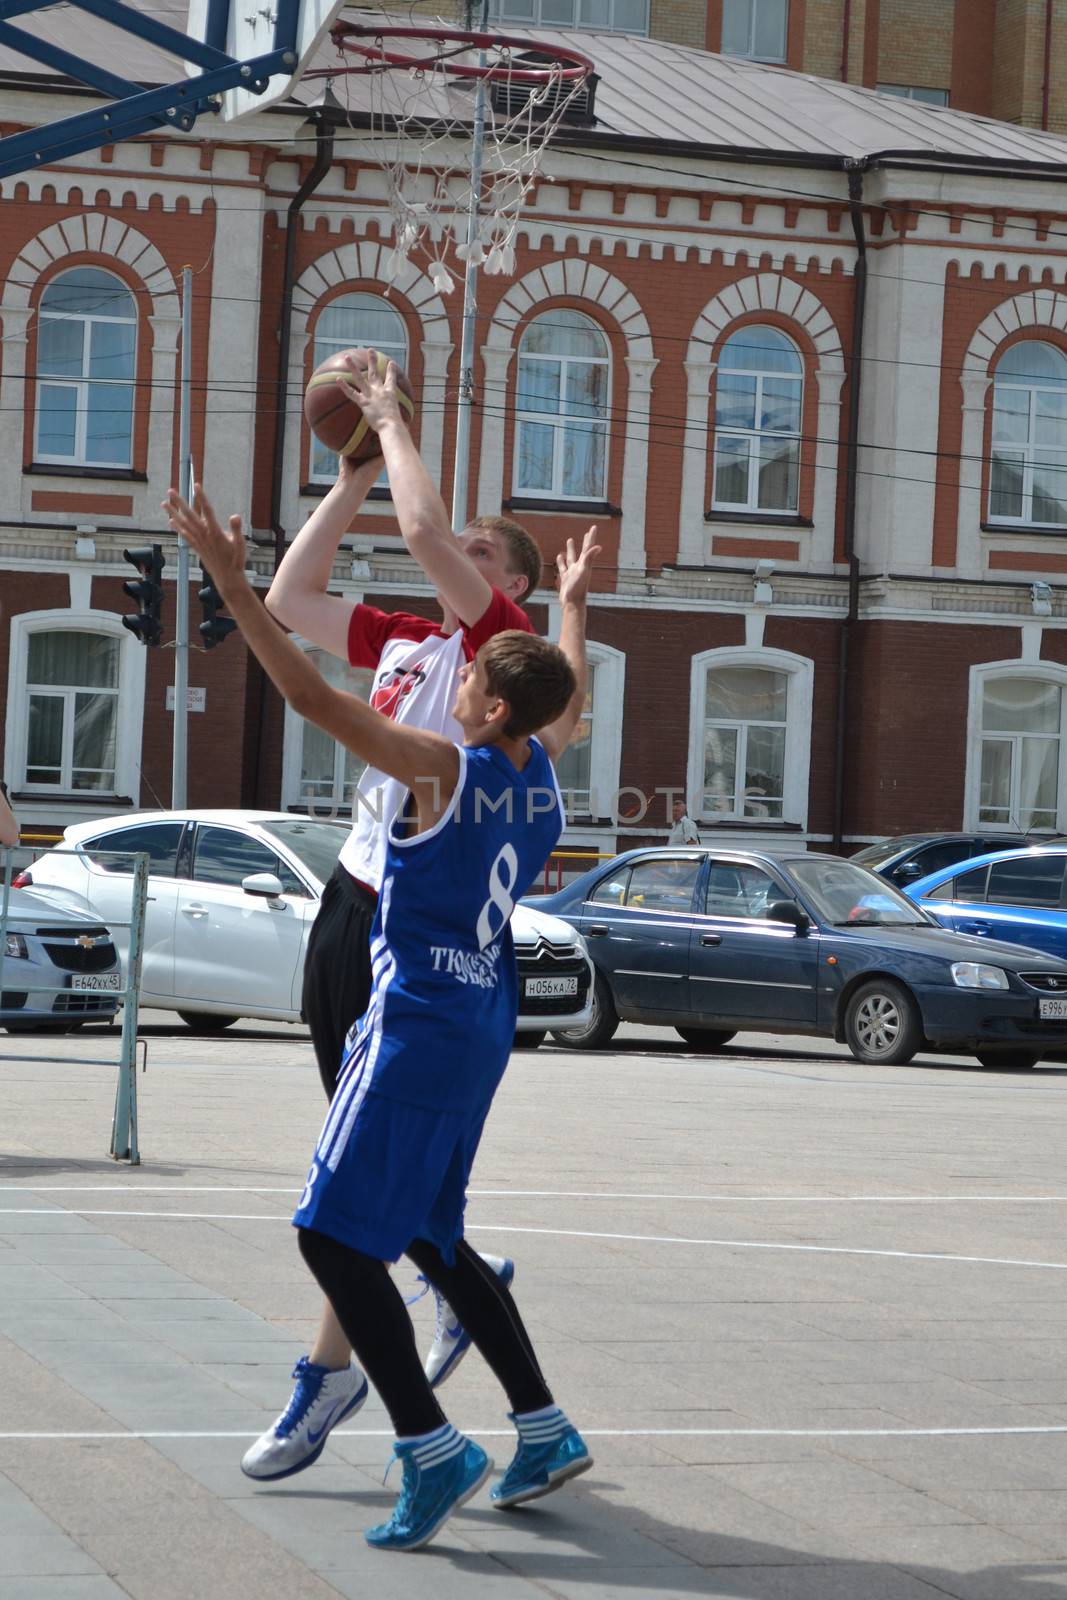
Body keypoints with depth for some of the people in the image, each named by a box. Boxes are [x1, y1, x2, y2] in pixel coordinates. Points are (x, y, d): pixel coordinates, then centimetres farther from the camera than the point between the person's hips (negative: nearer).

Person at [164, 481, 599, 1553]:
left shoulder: (445, 770, -16)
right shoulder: (540, 769, 6)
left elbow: (313, 698, -22)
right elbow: (571, 695, 30)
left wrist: (232, 586, -21)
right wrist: (573, 601, 45)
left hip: (420, 1024, -9)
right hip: (480, 1023, 9)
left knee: (334, 1234, -7)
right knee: (428, 1238, 19)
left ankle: (432, 1451, -13)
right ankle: (544, 1431, 21)